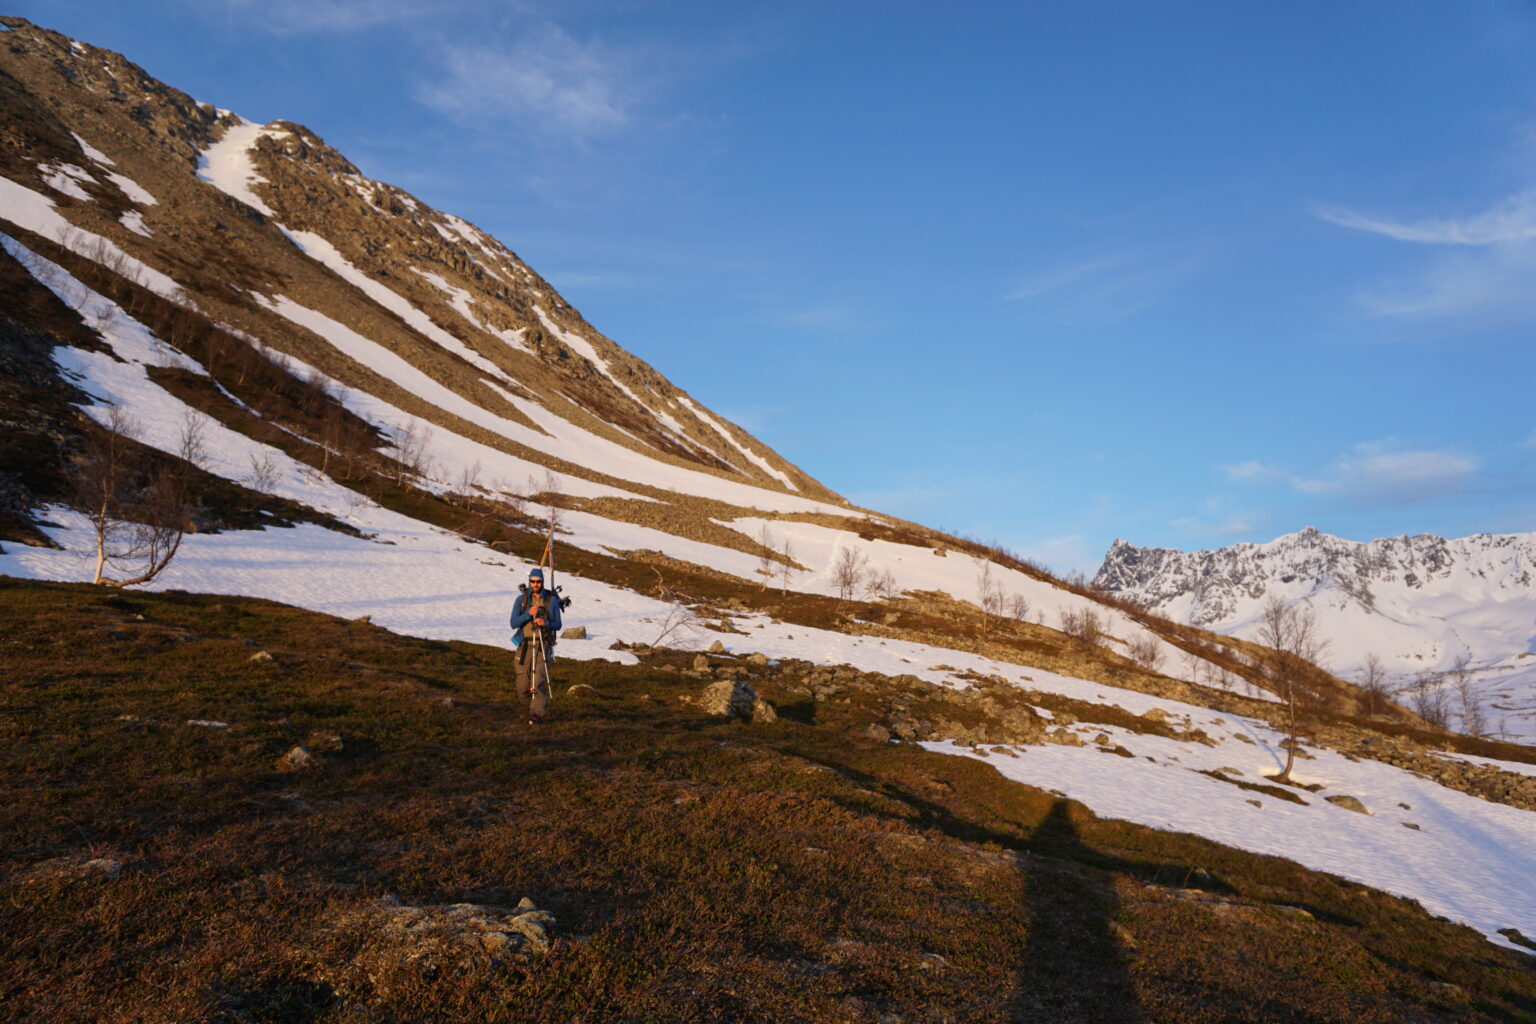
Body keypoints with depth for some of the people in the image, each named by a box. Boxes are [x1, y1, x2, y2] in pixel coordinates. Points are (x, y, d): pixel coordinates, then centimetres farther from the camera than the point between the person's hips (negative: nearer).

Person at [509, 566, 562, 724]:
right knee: (523, 685, 4)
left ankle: (537, 713, -12)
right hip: (524, 646, 2)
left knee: (539, 681, -15)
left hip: (543, 646, -2)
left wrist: (546, 623, -15)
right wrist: (528, 614, -17)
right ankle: (531, 703, 32)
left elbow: (558, 624, 6)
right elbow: (514, 623, -2)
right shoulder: (521, 599, 4)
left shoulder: (552, 600, 3)